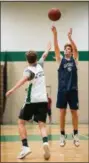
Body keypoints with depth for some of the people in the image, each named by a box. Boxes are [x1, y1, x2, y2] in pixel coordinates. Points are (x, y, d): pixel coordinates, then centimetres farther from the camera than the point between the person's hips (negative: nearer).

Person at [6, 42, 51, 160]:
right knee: (42, 125, 2)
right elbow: (44, 55, 35)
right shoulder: (40, 66, 13)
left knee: (21, 122, 10)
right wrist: (48, 48, 55)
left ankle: (25, 147, -3)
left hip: (32, 100, -4)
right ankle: (45, 143, -27)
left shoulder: (29, 69, -3)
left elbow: (25, 78, -27)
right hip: (43, 100, 5)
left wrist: (13, 89, -38)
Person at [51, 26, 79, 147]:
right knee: (62, 112, 2)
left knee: (74, 112, 5)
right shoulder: (60, 59, 7)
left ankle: (75, 135, 15)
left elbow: (75, 48, -10)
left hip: (73, 89, 0)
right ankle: (62, 136, 10)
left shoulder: (74, 59, 8)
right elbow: (56, 48, -7)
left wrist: (70, 37, -25)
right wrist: (55, 34, -21)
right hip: (62, 90, 0)